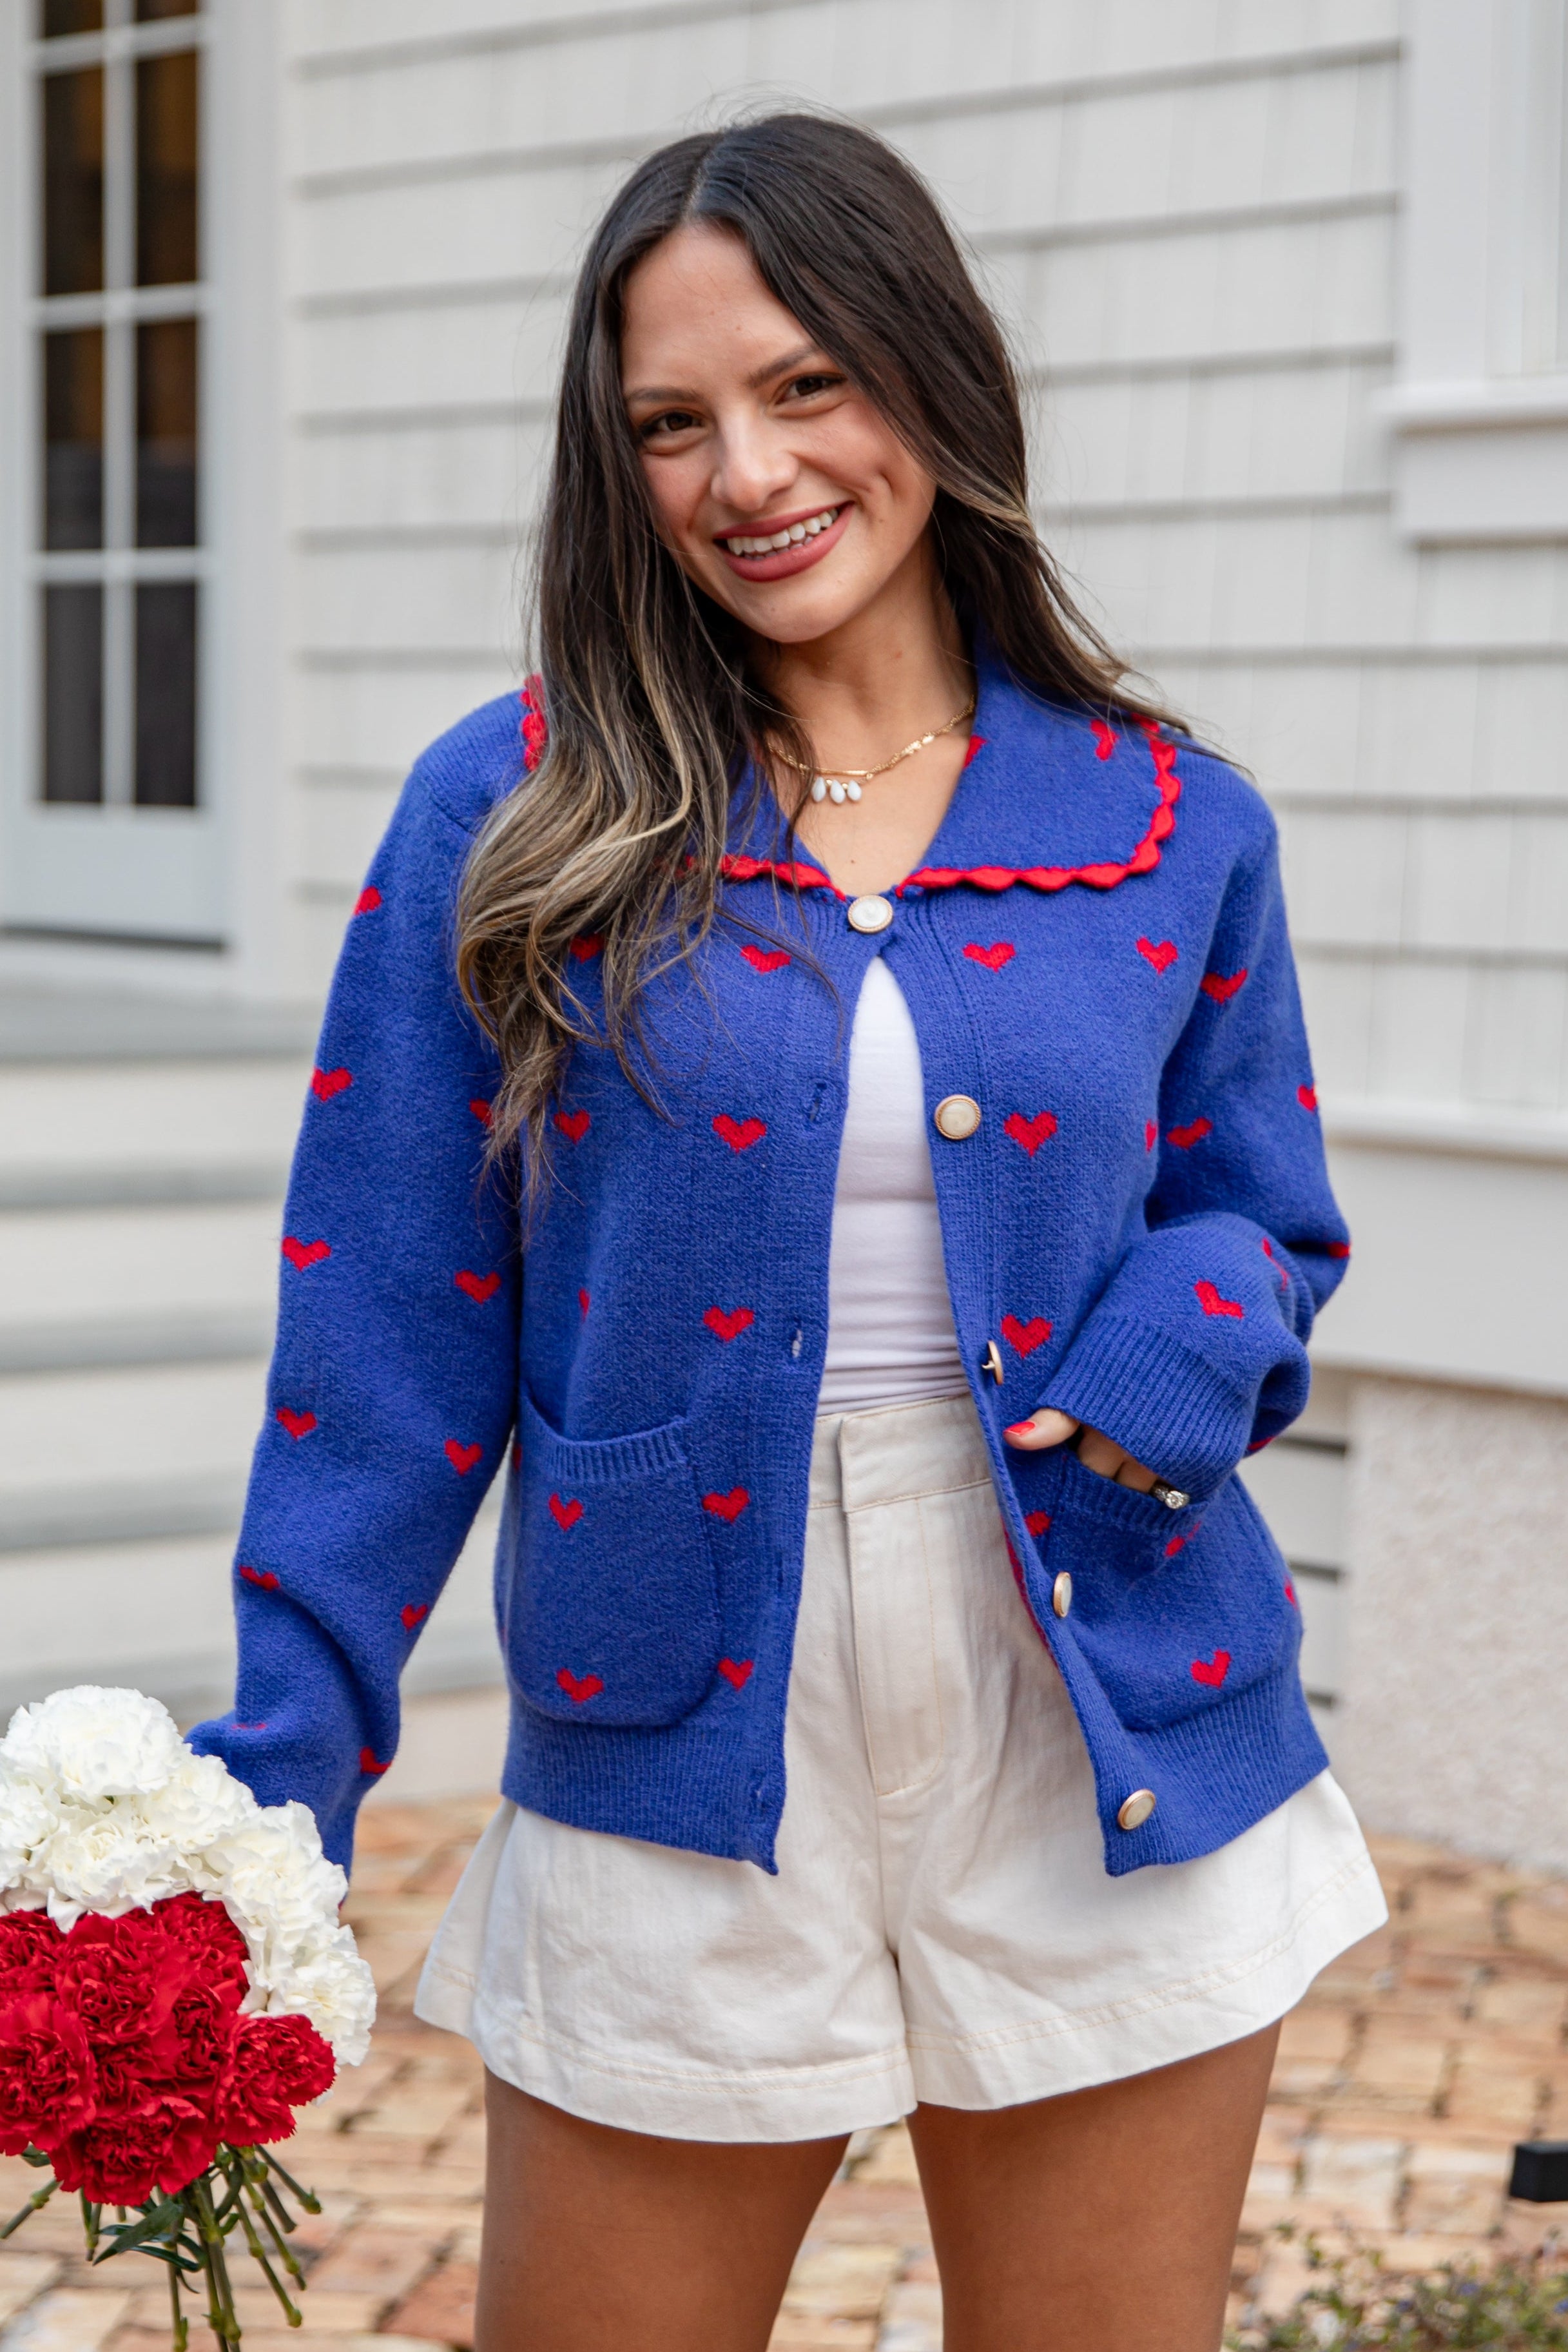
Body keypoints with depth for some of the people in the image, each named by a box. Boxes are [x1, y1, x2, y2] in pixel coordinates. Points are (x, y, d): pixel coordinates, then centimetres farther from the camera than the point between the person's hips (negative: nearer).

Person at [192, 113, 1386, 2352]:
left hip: (1115, 1784, 2)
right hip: (680, 1779, -1)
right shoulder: (512, 820, -4)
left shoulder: (1169, 829, 2)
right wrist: (289, 1746, -7)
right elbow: (395, 1322, -3)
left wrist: (1194, 1341, -11)